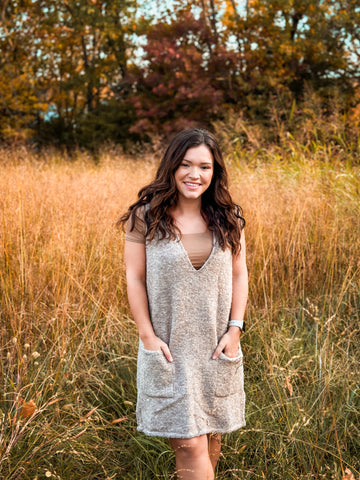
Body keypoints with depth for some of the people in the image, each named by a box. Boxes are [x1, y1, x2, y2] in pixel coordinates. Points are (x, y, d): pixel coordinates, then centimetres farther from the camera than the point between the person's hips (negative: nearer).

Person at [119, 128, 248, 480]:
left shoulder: (228, 219, 1)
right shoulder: (145, 217, -8)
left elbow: (239, 275, 5)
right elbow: (134, 278, -5)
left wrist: (235, 328, -4)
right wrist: (147, 336, -10)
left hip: (217, 345, 3)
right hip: (169, 346, -3)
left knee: (210, 434, 16)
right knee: (189, 443, -4)